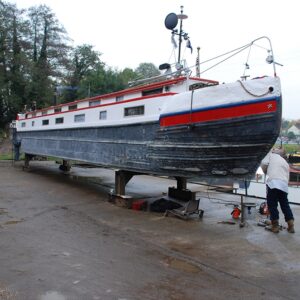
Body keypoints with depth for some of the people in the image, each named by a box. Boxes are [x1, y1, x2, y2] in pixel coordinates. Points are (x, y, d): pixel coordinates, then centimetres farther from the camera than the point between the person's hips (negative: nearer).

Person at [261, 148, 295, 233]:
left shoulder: (272, 155, 17)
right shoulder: (286, 163, 29)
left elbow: (264, 163, 6)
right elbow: (287, 177, 22)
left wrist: (266, 172, 23)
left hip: (273, 182, -5)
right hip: (284, 185, 5)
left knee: (272, 204, 1)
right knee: (285, 205, 14)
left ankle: (275, 226, 1)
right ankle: (291, 226, 13)